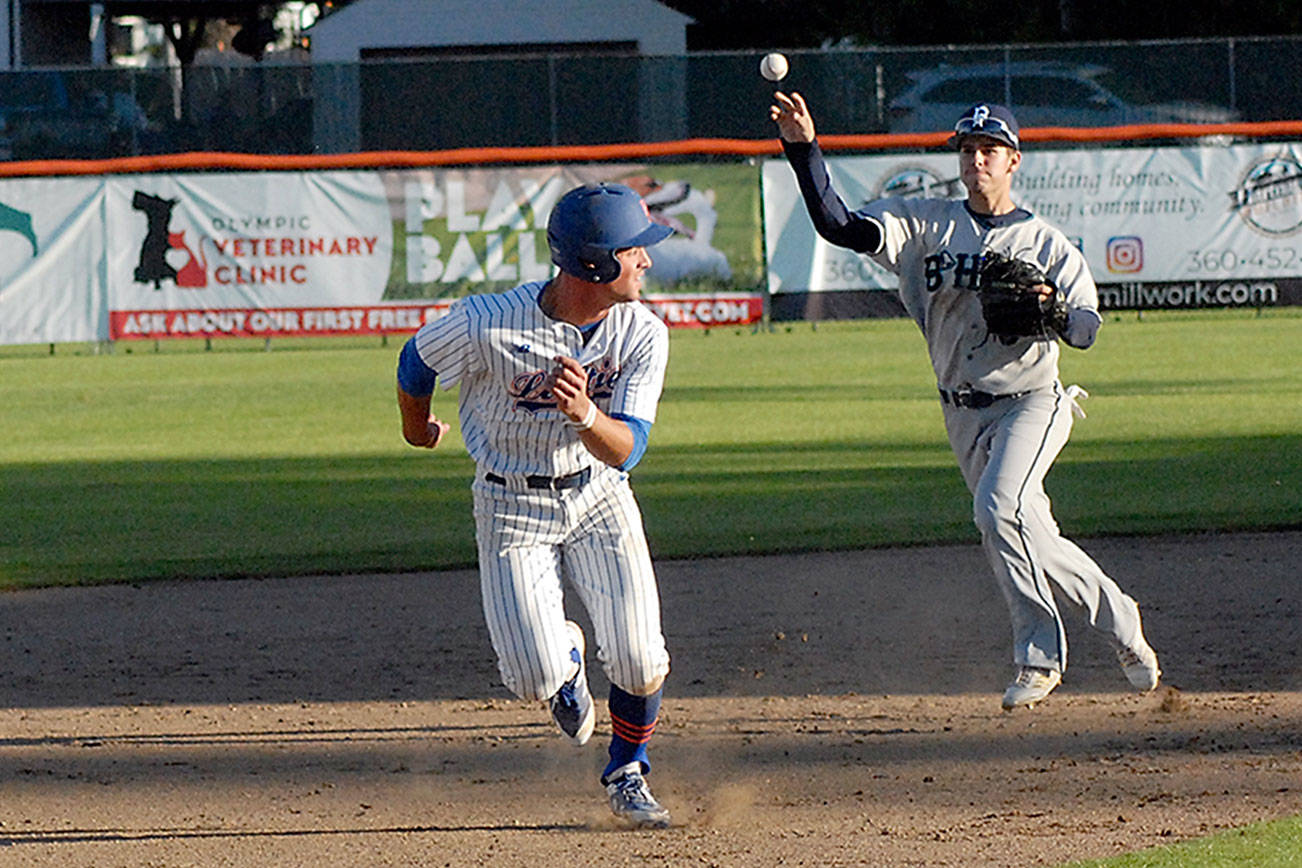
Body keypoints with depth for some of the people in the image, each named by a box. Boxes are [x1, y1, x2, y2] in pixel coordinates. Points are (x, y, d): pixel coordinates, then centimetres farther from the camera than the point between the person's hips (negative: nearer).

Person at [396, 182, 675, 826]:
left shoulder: (643, 335, -15)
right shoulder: (487, 325, -25)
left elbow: (626, 449, -21)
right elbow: (417, 361, -4)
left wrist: (585, 415, -43)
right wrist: (417, 429, 15)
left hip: (598, 491, 2)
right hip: (511, 504, -2)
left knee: (639, 662, -12)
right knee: (534, 678, -13)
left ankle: (626, 774, 18)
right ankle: (565, 657, 28)